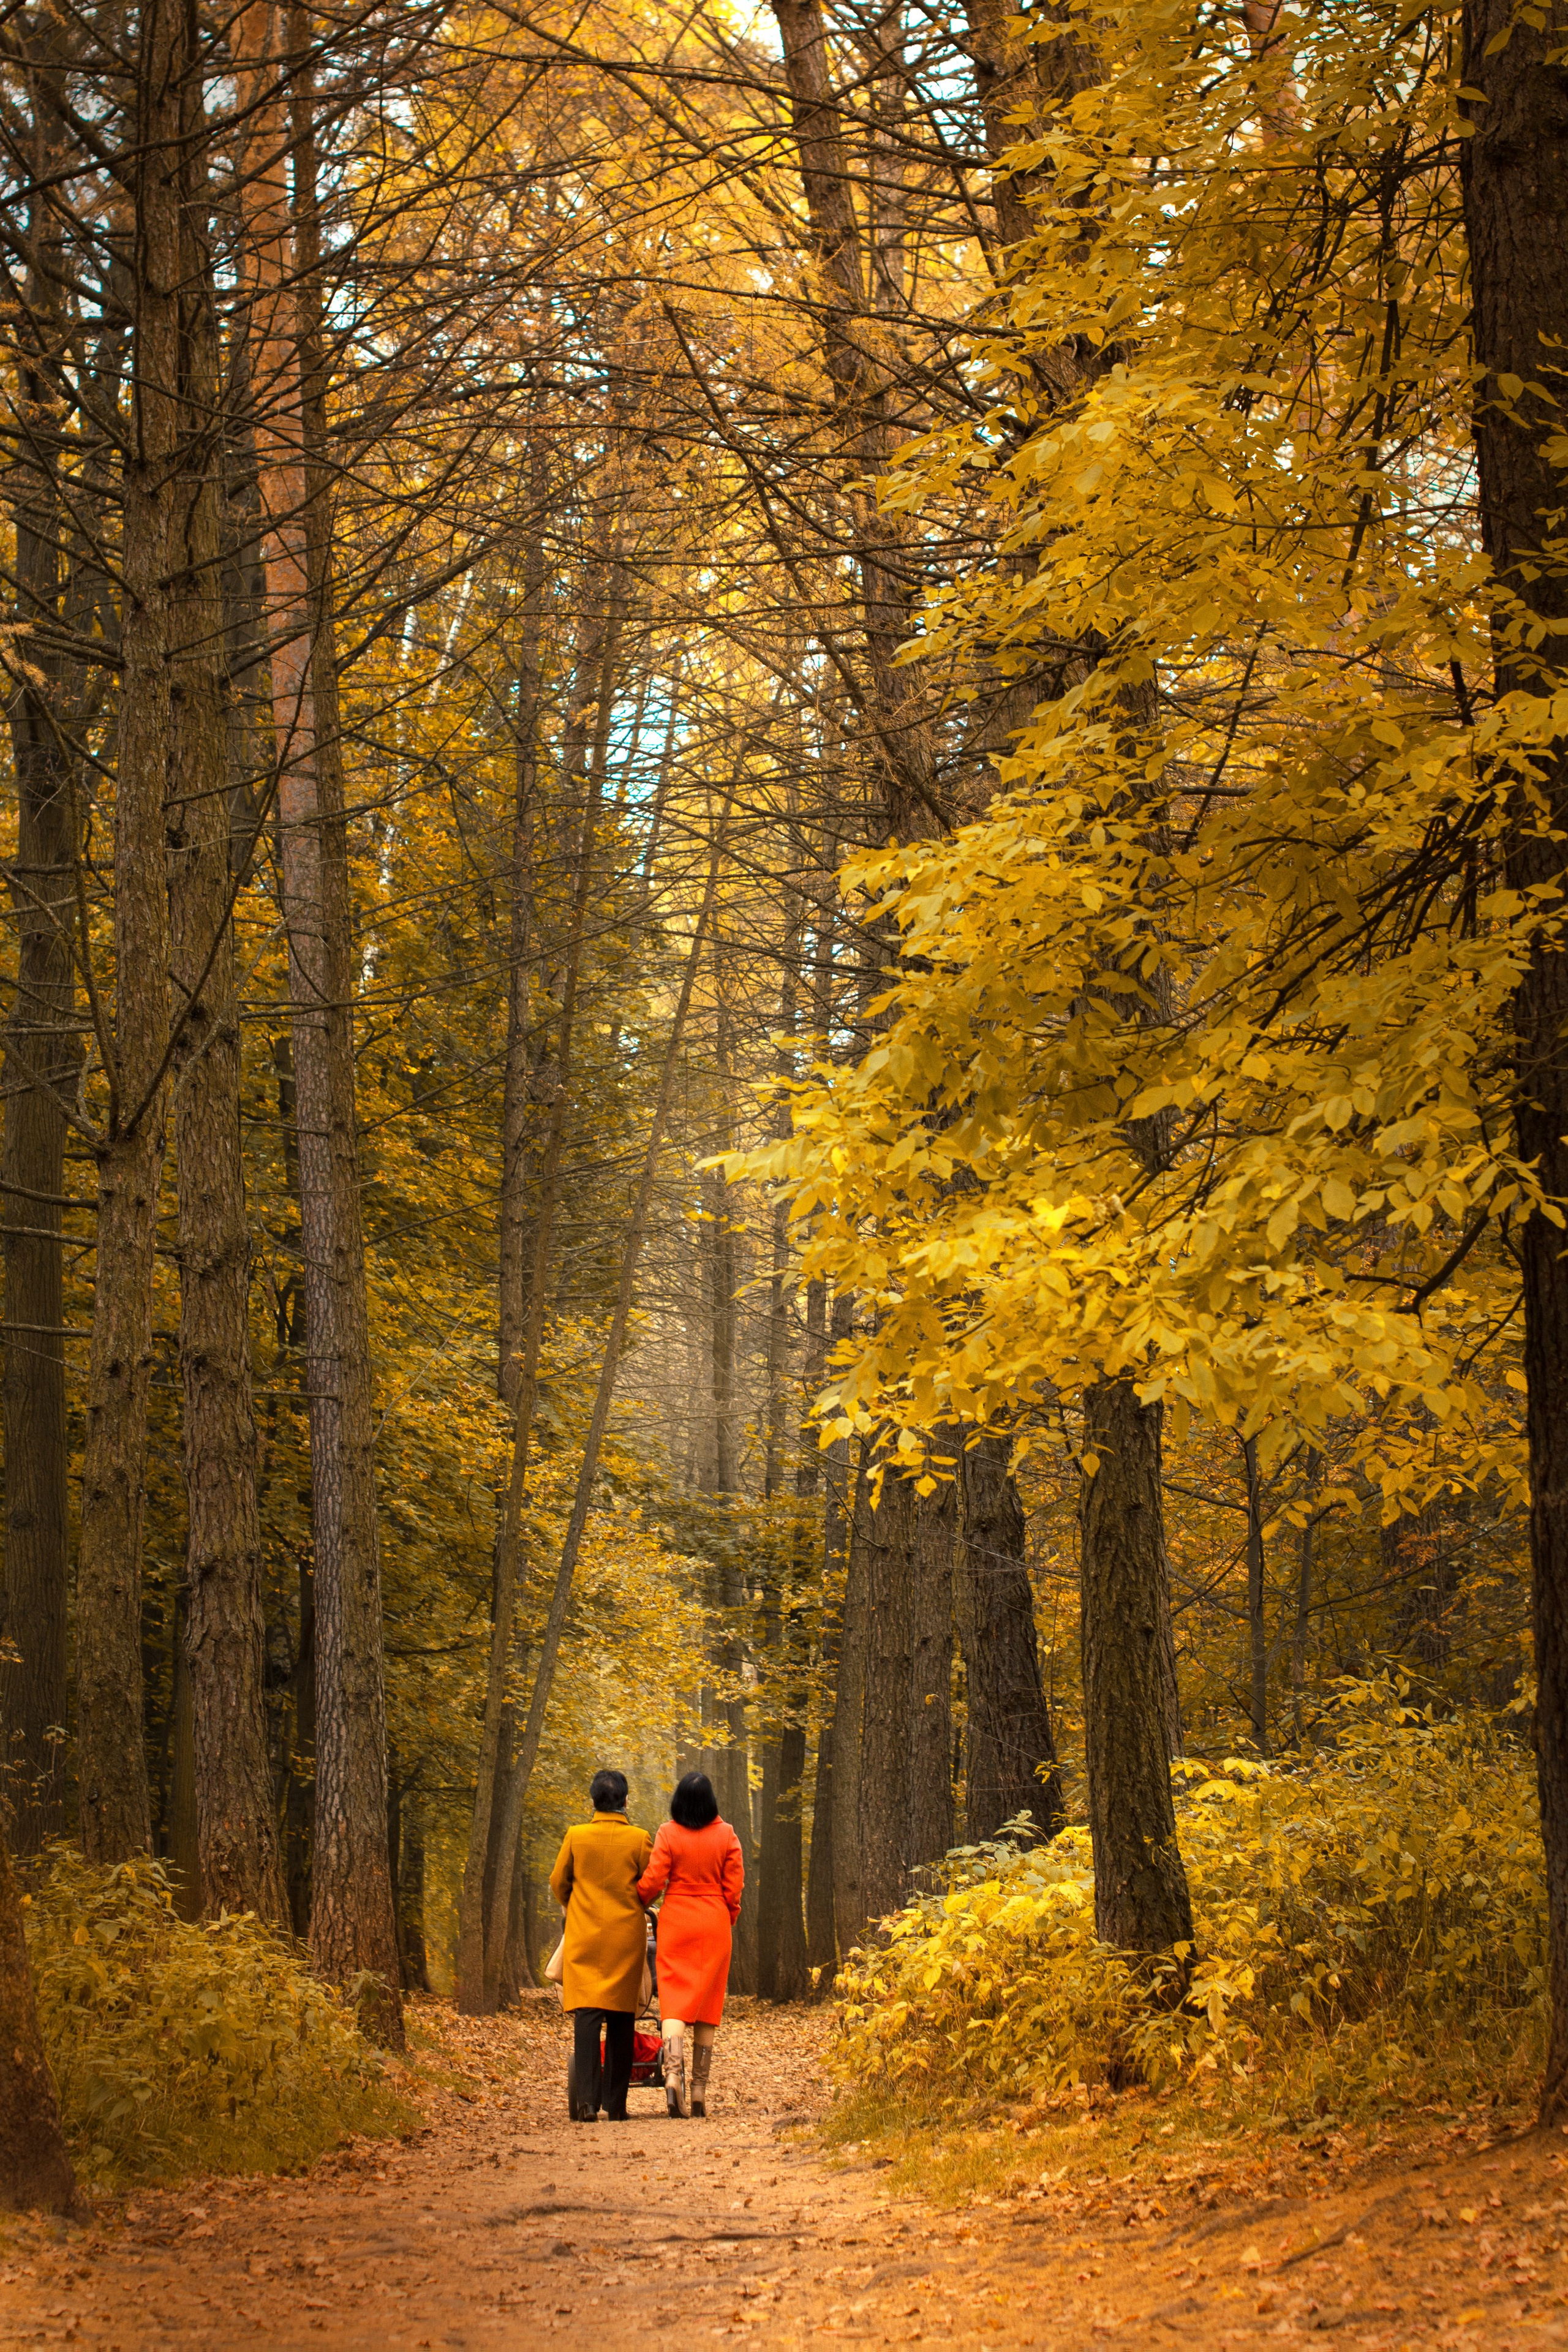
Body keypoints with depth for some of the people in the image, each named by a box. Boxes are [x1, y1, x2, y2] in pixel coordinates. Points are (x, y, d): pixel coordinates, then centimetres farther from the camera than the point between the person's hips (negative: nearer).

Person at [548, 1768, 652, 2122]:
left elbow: (558, 1883, 8)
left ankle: (587, 2099, -17)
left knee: (586, 2014, -4)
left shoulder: (576, 1836, -2)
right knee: (621, 2018, 7)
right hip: (626, 1935, 0)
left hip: (584, 1934, 0)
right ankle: (616, 2106, 8)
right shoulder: (639, 1839, -5)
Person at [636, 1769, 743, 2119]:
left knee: (674, 2000, -3)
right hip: (714, 1922, 1)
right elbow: (734, 1887, 0)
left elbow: (652, 1881, -8)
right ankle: (699, 2088, 10)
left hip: (676, 1920, -1)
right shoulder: (726, 1835, -1)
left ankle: (673, 2072, -26)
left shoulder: (668, 1834, -6)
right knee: (707, 2002, 9)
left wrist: (636, 1904, 12)